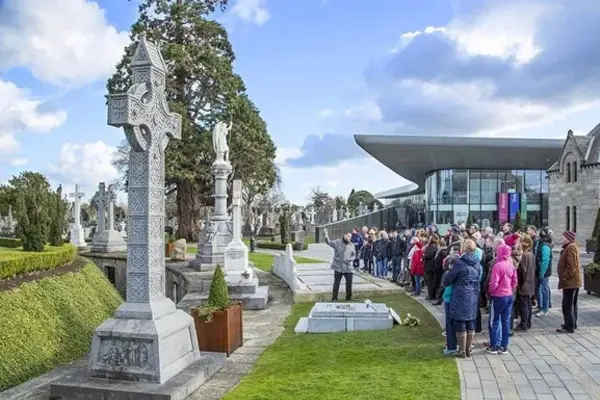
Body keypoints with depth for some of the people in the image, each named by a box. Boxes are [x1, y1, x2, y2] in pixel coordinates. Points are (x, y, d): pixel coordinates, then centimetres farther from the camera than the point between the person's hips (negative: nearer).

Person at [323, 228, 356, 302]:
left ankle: (348, 298, 21)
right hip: (338, 267, -3)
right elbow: (329, 242, -12)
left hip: (348, 267, 3)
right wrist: (326, 235, -31)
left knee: (349, 283, 4)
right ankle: (334, 298, 16)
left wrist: (350, 259, -10)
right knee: (336, 283, 5)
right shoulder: (337, 242, -3)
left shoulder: (351, 245, 6)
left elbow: (354, 255, 11)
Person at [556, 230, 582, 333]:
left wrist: (563, 277, -19)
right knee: (572, 304, 16)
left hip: (570, 281, -11)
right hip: (573, 281, 11)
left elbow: (571, 267, -24)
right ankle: (572, 324, 24)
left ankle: (569, 327, -3)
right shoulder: (571, 247, 16)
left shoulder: (571, 248, -17)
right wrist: (564, 277, 19)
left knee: (567, 305, -6)